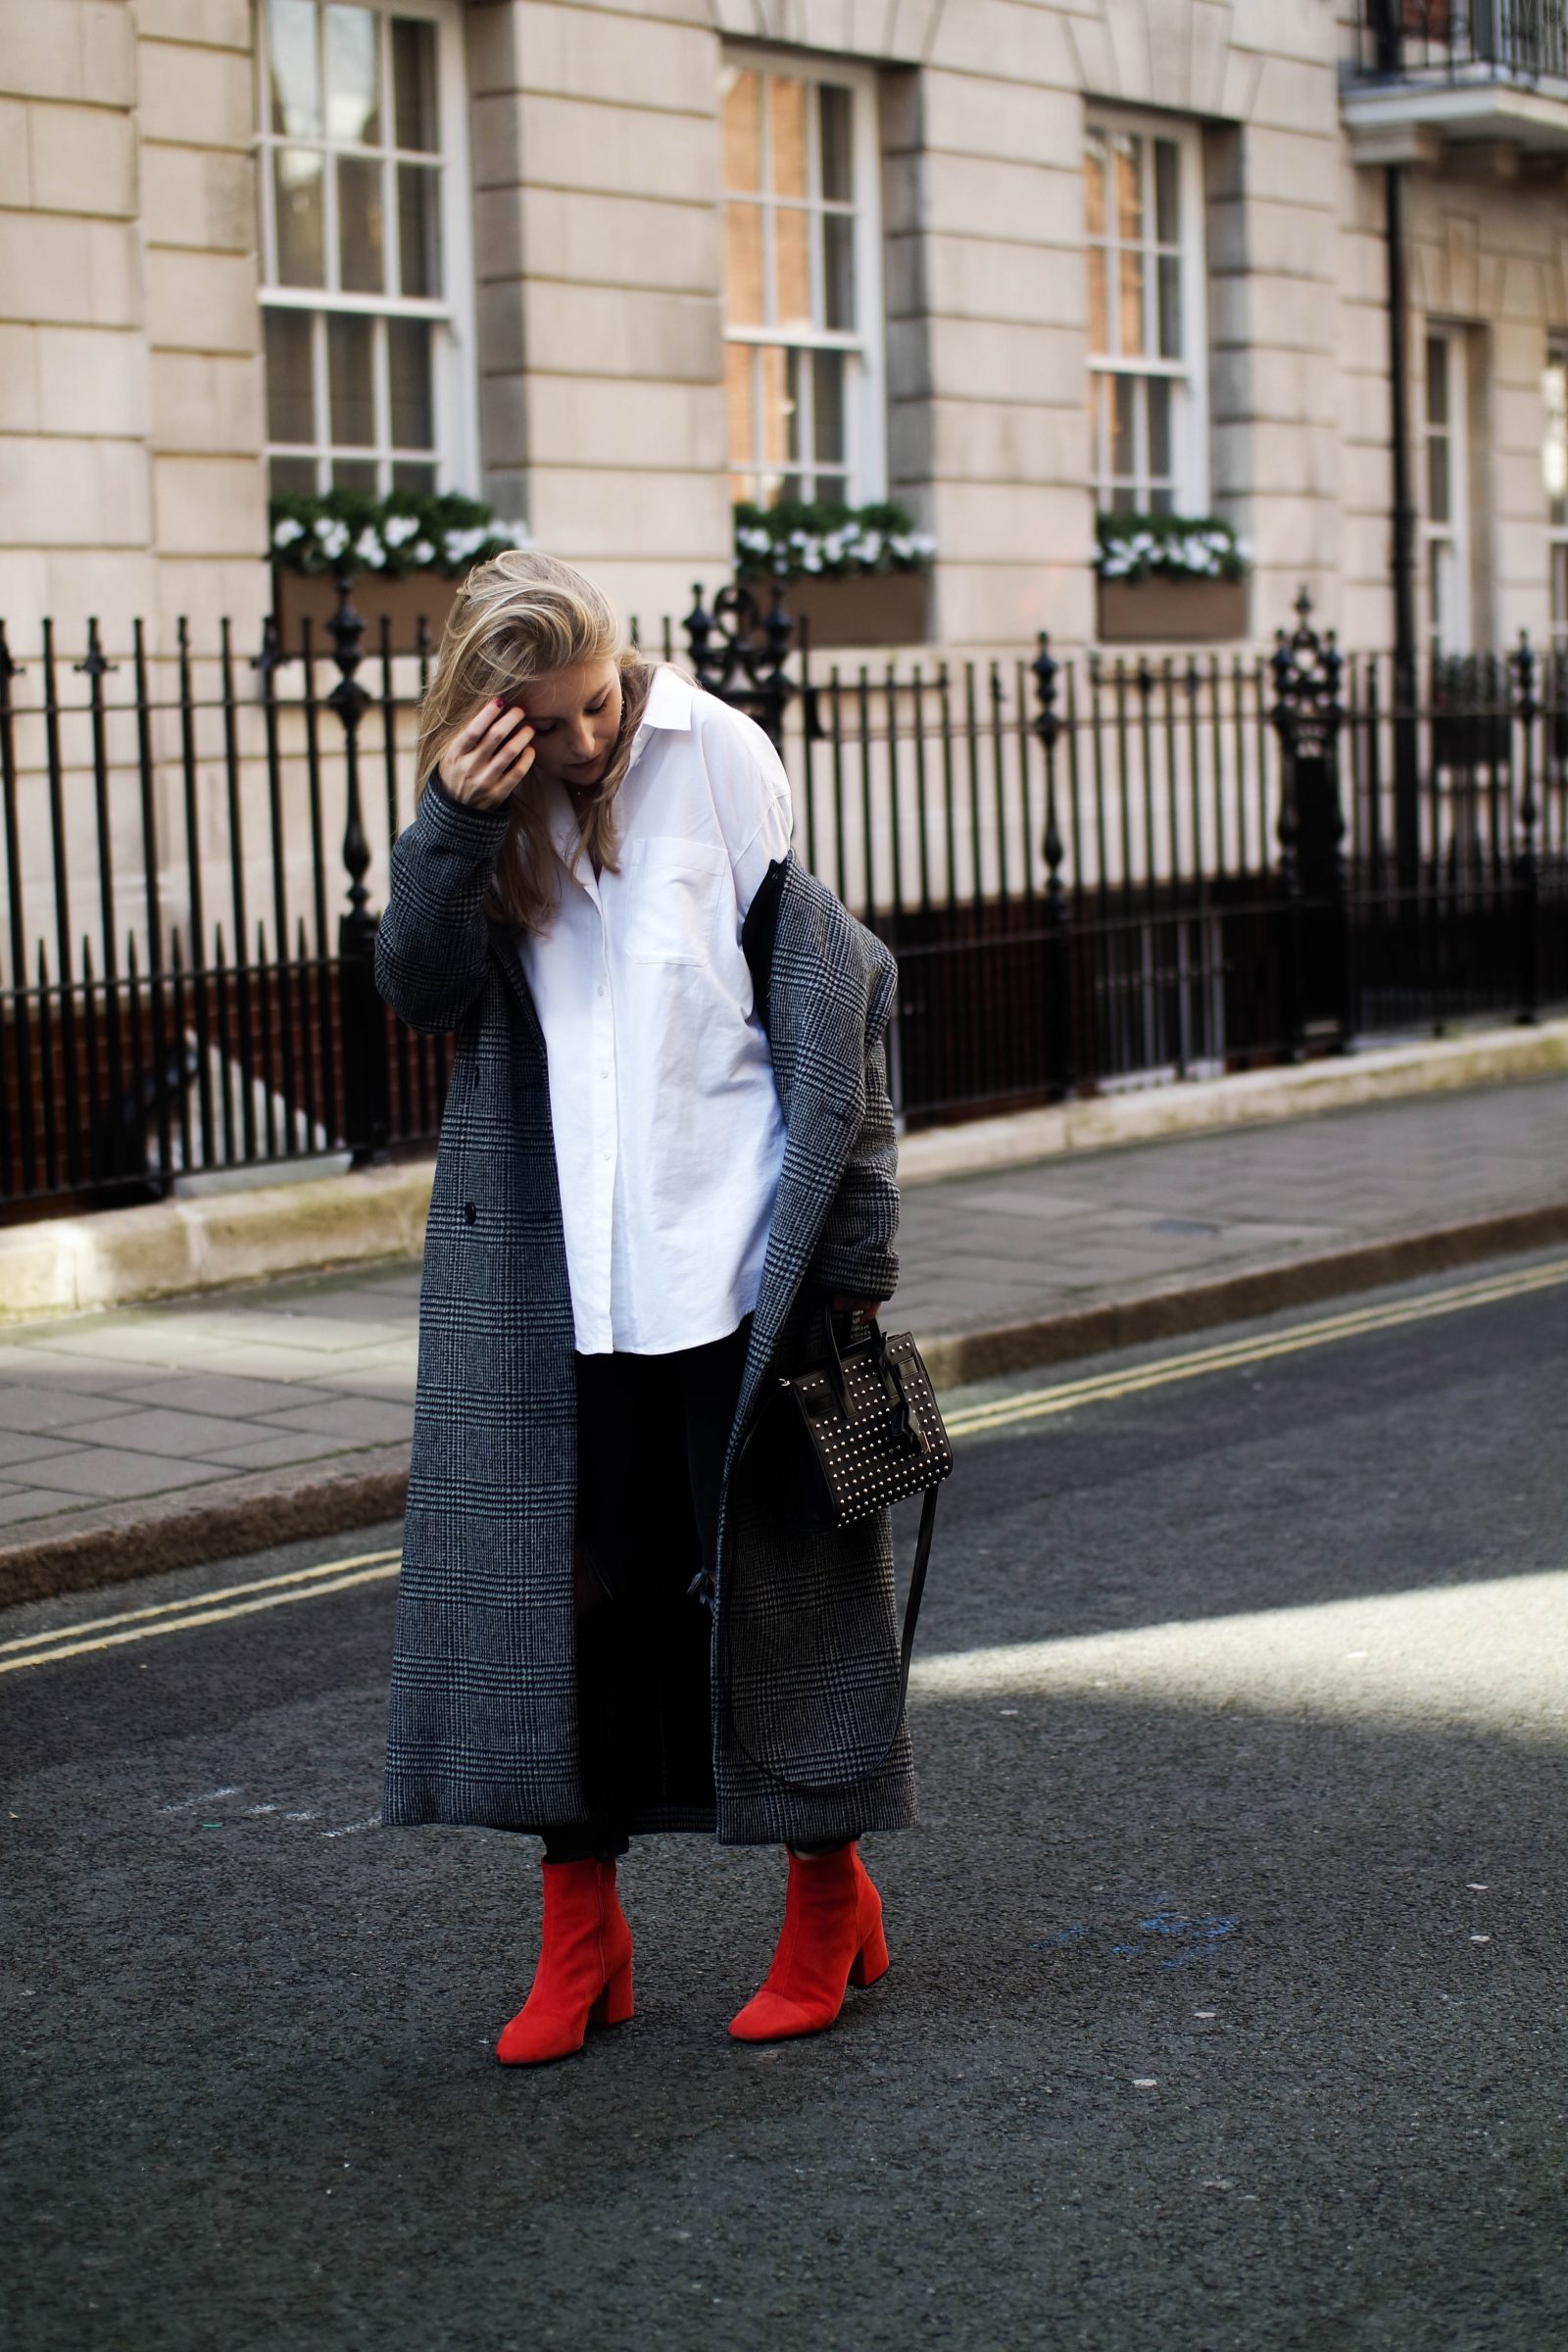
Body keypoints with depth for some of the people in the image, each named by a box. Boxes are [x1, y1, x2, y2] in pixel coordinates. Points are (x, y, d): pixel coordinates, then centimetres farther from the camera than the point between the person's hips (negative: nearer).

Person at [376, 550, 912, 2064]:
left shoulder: (720, 758, -6)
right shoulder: (480, 808, 5)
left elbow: (831, 991, -5)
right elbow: (420, 994, -6)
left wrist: (850, 1241, -8)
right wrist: (453, 824, -20)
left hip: (734, 1252, -3)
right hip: (553, 1268, 3)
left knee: (774, 1568, 6)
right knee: (560, 1572, 5)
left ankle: (830, 1895, 22)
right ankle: (579, 1929, 17)